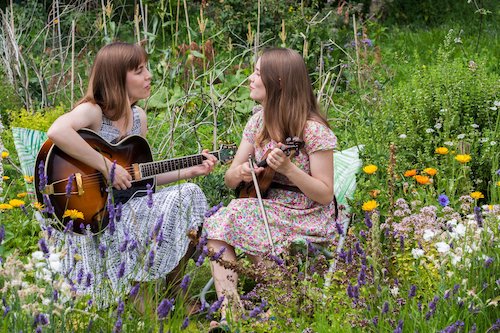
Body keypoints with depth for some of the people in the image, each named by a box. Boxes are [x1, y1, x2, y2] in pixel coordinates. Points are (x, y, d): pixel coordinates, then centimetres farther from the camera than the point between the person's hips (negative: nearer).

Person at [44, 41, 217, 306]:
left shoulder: (138, 117, 10)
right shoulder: (92, 111, -15)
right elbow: (57, 132, -39)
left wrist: (192, 170, 10)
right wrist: (109, 167, -33)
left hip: (127, 204, 8)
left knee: (189, 194, -5)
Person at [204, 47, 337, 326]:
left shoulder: (313, 130, -15)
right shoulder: (259, 121, 6)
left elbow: (325, 194, -15)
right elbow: (230, 180, 10)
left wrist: (288, 168, -29)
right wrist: (240, 172, -14)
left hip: (305, 219, -6)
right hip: (266, 208, 7)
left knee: (229, 219, -26)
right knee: (216, 228, -21)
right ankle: (229, 312, -29)